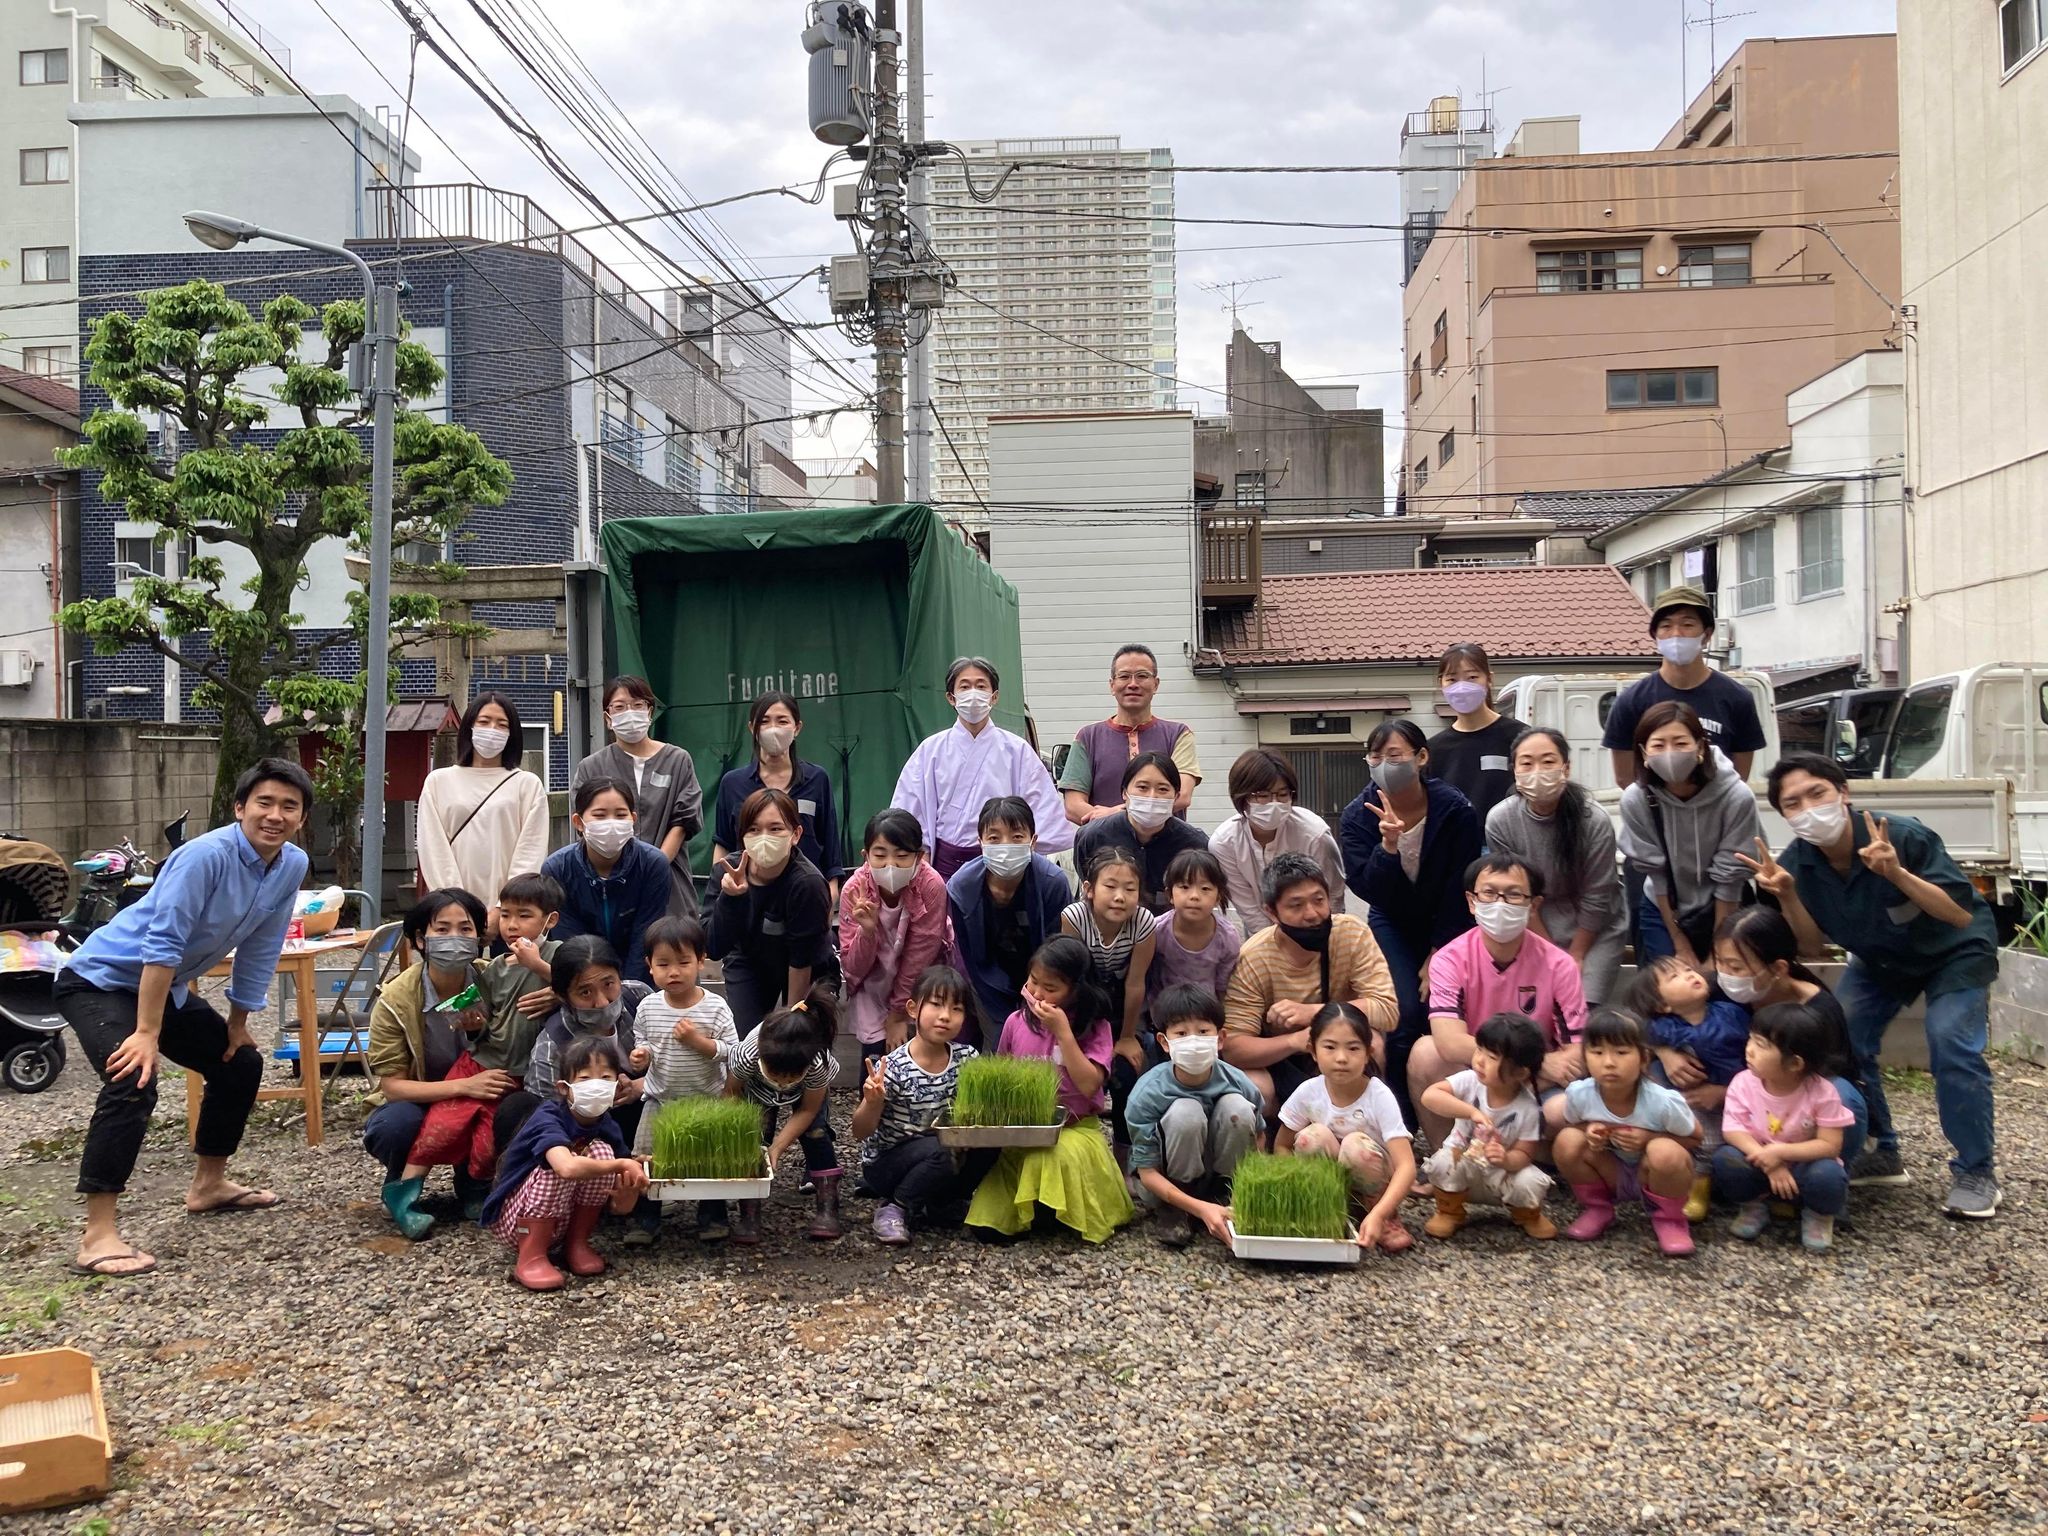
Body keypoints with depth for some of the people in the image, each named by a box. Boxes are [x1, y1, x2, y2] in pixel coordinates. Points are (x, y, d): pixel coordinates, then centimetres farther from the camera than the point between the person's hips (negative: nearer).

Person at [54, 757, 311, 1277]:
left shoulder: (292, 866, -6)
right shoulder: (206, 855, -29)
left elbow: (259, 951, 5)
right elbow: (162, 946, -31)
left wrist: (239, 1022, 10)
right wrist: (147, 1034, -32)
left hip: (167, 986, 9)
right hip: (101, 981, -9)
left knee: (241, 1064, 16)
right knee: (134, 1082, -28)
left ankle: (208, 1184, 35)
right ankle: (98, 1236, -26)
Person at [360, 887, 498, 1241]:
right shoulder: (396, 999, -19)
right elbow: (391, 1086, -20)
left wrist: (486, 1032, -28)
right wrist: (464, 1086, -34)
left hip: (474, 1111, 2)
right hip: (414, 1103, -2)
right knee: (395, 1125, -35)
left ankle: (474, 1186, -5)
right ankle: (402, 1189, -3)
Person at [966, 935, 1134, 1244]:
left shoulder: (1095, 1027, -4)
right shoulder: (1017, 1022, 4)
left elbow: (1088, 1085, -16)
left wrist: (1062, 1031, -19)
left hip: (1074, 1127, -2)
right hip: (1021, 1129, 2)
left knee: (1062, 1157, -39)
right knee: (988, 1225, -18)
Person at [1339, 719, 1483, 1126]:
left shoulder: (1455, 810, -19)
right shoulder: (1357, 816, -14)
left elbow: (1460, 890, -13)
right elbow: (1365, 888, -21)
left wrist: (1437, 955, -12)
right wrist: (1388, 845, -38)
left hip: (1444, 926, 0)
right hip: (1392, 925, 0)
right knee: (1406, 1013, -17)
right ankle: (1401, 1118, -2)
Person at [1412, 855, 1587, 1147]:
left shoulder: (1558, 966, -11)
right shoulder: (1451, 960, -13)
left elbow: (1579, 1055, -11)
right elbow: (1451, 1043, -26)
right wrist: (1540, 1063, -25)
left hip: (1537, 1087, 1)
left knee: (1566, 1109, -32)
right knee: (1426, 1053, -29)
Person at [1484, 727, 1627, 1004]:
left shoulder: (1594, 820, -23)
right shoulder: (1499, 821, -18)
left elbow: (1596, 898, -13)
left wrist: (1576, 955, -7)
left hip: (1596, 928, -1)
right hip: (1536, 927, 2)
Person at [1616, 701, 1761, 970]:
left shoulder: (1737, 797, -26)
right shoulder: (1635, 799, -23)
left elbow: (1729, 877, -18)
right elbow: (1655, 872, -12)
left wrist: (1717, 952, -11)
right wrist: (1680, 944, -5)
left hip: (1722, 912, -1)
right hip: (1661, 912, 1)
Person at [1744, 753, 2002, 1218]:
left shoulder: (1904, 836, -34)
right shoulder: (1795, 863, -21)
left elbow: (1963, 916, -35)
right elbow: (1814, 946, -14)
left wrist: (1897, 873, -48)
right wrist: (1787, 895, -32)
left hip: (1956, 951, -5)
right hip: (1880, 959, 5)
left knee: (1952, 1046, -21)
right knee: (1842, 1040, -9)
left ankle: (1975, 1173, -5)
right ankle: (1878, 1153, 9)